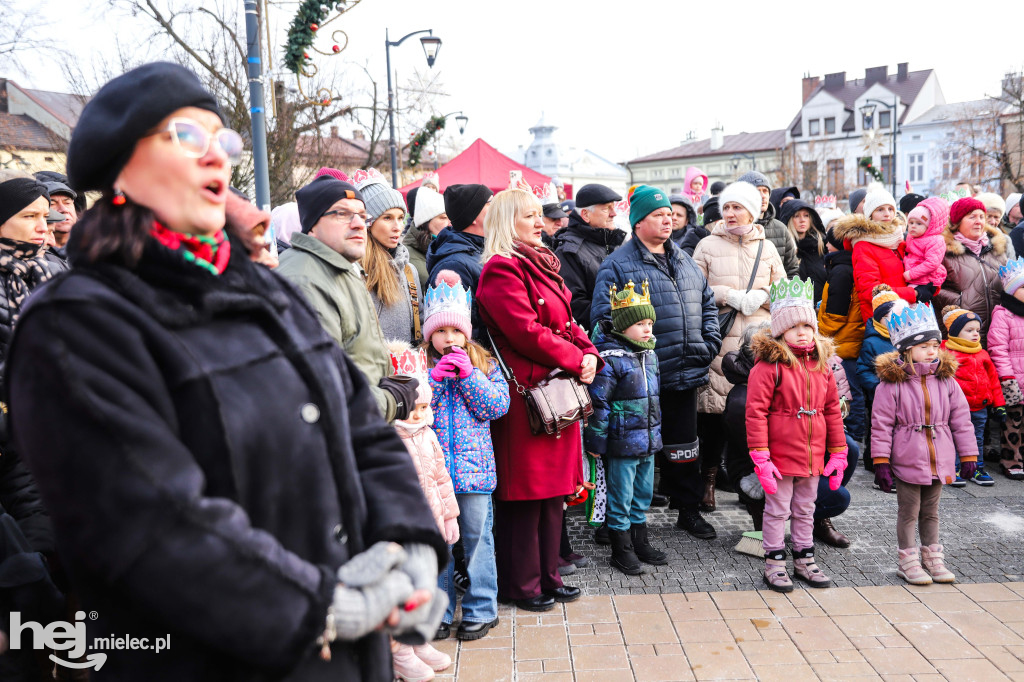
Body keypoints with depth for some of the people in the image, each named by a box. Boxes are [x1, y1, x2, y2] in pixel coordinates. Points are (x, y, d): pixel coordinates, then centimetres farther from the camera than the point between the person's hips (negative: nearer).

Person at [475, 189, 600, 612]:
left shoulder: (543, 266, 19)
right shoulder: (501, 270, -12)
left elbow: (568, 322, 18)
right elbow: (527, 332, -19)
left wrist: (590, 355, 0)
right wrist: (576, 360, -12)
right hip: (524, 392, -10)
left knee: (553, 486, 15)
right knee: (525, 489, 0)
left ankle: (547, 575, 28)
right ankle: (520, 584, 15)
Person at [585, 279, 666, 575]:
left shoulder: (649, 354, 9)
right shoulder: (610, 359, -17)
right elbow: (598, 403, -17)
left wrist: (657, 432, 23)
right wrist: (596, 441, -16)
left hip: (648, 441, 8)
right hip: (621, 443, -8)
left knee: (643, 495, 19)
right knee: (620, 498, 4)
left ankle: (640, 543, 34)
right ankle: (621, 550, 18)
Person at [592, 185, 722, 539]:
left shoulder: (684, 261, 15)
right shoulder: (617, 265, -7)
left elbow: (708, 303, 21)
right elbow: (605, 319, -12)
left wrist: (710, 343, 8)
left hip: (685, 373, 6)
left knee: (684, 442, 17)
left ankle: (688, 509, 32)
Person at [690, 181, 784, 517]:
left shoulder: (766, 248, 15)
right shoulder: (708, 246, 8)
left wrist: (760, 296, -4)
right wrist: (729, 296, -10)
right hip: (719, 339, -1)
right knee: (713, 406, -3)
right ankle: (710, 475, 13)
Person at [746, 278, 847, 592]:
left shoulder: (821, 366, 6)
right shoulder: (769, 365, -14)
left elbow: (832, 411, 12)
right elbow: (755, 412, -16)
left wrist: (838, 453, 11)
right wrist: (760, 457, -19)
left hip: (813, 456, 6)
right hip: (780, 455, -6)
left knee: (805, 509, 18)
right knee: (777, 510, 6)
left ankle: (804, 560, 32)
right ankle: (774, 564, 18)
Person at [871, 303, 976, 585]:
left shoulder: (946, 380, 3)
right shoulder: (892, 383, -11)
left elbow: (961, 419, 8)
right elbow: (881, 424, -10)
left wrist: (968, 455, 7)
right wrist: (881, 462, -13)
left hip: (939, 462, 4)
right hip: (907, 462, -4)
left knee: (931, 511, 18)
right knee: (909, 512, 7)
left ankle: (933, 559, 30)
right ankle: (908, 562, 19)